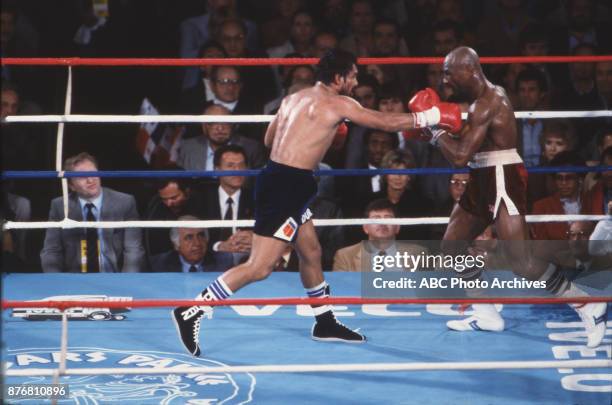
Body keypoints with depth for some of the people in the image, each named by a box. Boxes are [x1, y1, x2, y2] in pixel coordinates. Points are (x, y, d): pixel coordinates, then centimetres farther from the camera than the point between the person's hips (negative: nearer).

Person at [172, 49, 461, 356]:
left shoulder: (294, 99, 14)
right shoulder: (338, 104, -9)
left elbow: (269, 140, 24)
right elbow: (387, 123, -3)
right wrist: (428, 117, 10)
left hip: (278, 178, 10)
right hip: (286, 186, -10)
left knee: (311, 254, 20)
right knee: (260, 267, -11)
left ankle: (325, 324, 32)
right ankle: (191, 312, -14)